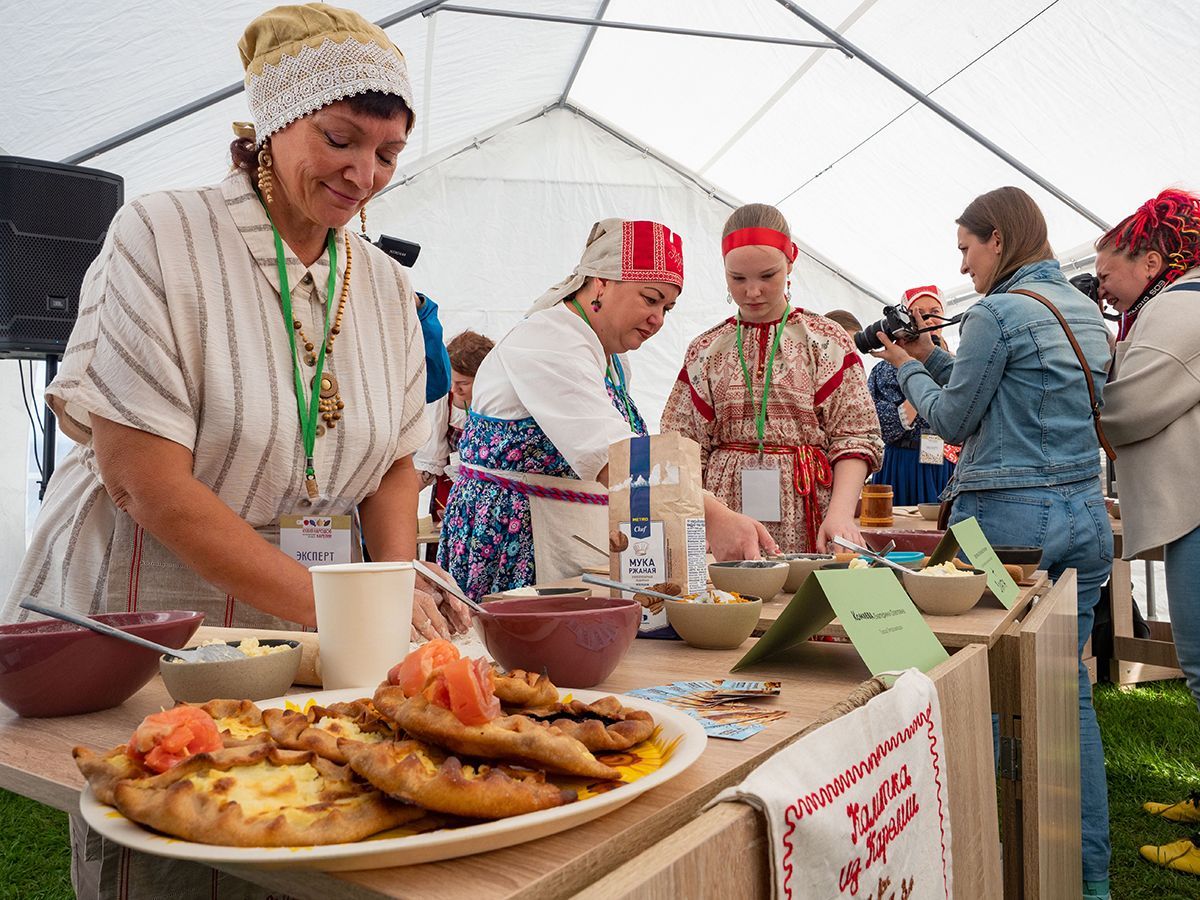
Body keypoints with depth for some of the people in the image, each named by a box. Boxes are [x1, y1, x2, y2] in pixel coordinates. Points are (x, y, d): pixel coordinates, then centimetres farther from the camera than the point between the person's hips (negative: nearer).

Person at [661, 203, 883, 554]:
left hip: (804, 523, -1)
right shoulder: (706, 350, 10)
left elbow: (855, 439, 0)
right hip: (724, 519, 1)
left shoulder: (827, 341, 5)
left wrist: (840, 512, -15)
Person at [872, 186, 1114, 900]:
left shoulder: (998, 313, -12)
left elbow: (954, 421, -5)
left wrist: (909, 367, 11)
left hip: (1008, 519, -8)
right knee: (1070, 693, 12)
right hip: (1085, 516, 8)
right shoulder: (1087, 310, 15)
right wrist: (933, 357, 18)